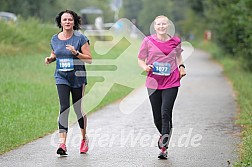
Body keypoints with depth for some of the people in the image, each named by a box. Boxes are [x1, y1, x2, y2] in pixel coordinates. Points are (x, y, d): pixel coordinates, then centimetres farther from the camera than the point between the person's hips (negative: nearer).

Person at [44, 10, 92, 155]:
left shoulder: (80, 38, -7)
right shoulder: (55, 39, 5)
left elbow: (89, 59, -8)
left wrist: (76, 53, -23)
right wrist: (50, 59, 0)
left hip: (78, 78, -2)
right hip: (62, 78, 2)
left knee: (78, 109, 7)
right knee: (64, 108, -12)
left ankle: (84, 138, 31)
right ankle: (62, 143, -20)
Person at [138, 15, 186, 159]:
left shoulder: (175, 41, 4)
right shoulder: (148, 41, 1)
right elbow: (140, 59, 8)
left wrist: (182, 66, 6)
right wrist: (145, 67, -13)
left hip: (171, 83, -1)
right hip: (154, 83, 1)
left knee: (166, 113, -14)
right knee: (157, 117, 5)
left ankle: (164, 148, -12)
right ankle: (165, 135, 37)